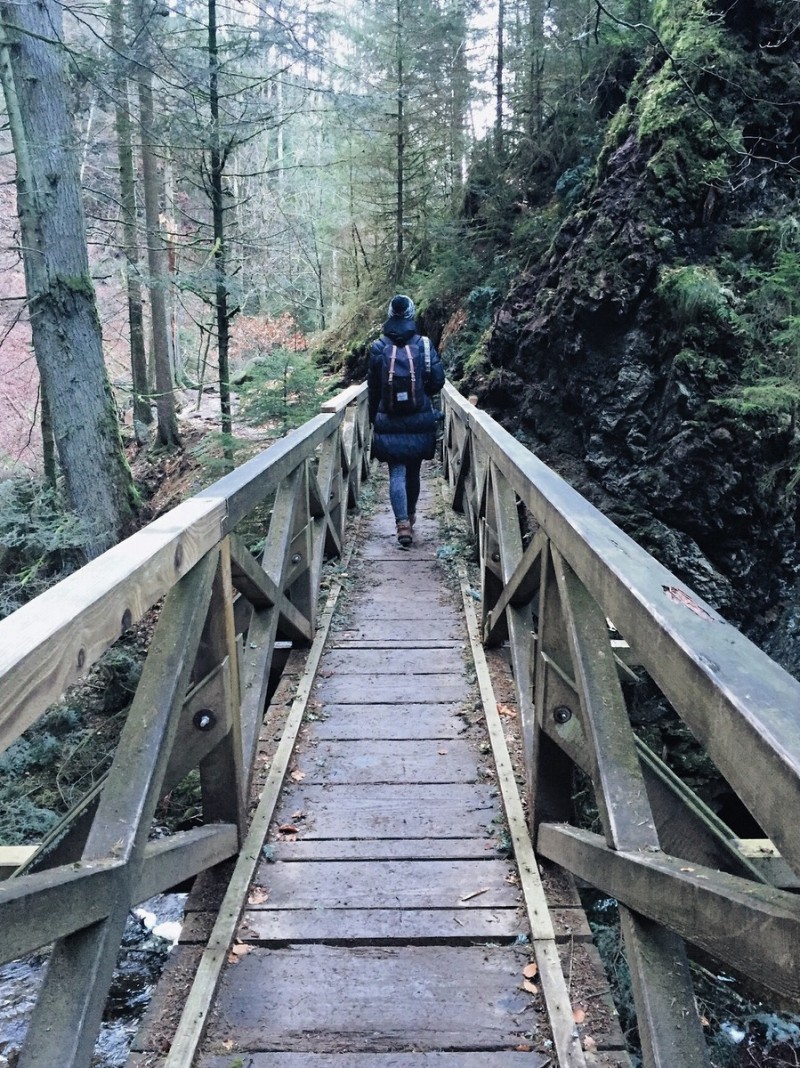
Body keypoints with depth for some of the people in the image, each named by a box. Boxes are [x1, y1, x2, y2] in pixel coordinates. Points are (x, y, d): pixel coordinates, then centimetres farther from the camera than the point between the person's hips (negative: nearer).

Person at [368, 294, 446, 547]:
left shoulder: (378, 347, -3)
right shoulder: (424, 345, -4)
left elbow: (373, 387, 3)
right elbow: (438, 380, -6)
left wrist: (373, 417, 15)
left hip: (389, 422, -1)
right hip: (420, 421, 1)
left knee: (397, 473, -1)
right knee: (413, 471, 16)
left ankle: (403, 523, -15)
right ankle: (410, 515, 33)